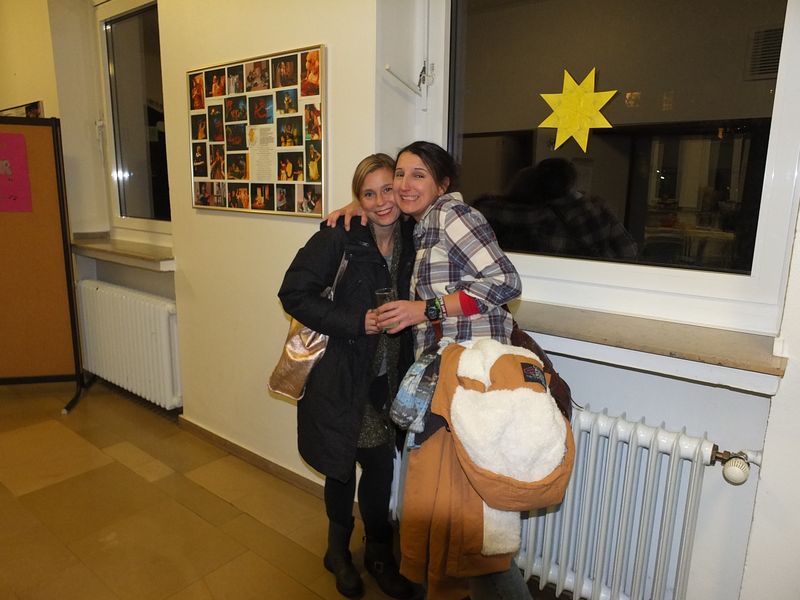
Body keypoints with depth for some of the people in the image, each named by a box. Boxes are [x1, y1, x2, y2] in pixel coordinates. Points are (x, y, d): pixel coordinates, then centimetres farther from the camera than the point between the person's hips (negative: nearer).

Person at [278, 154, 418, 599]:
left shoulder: (412, 239, 0)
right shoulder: (338, 239, -16)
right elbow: (294, 293, -17)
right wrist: (355, 322, -22)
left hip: (387, 378, 4)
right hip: (341, 374, -4)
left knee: (380, 464, 14)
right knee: (342, 465, 13)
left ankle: (379, 553, 39)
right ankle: (339, 550, 41)